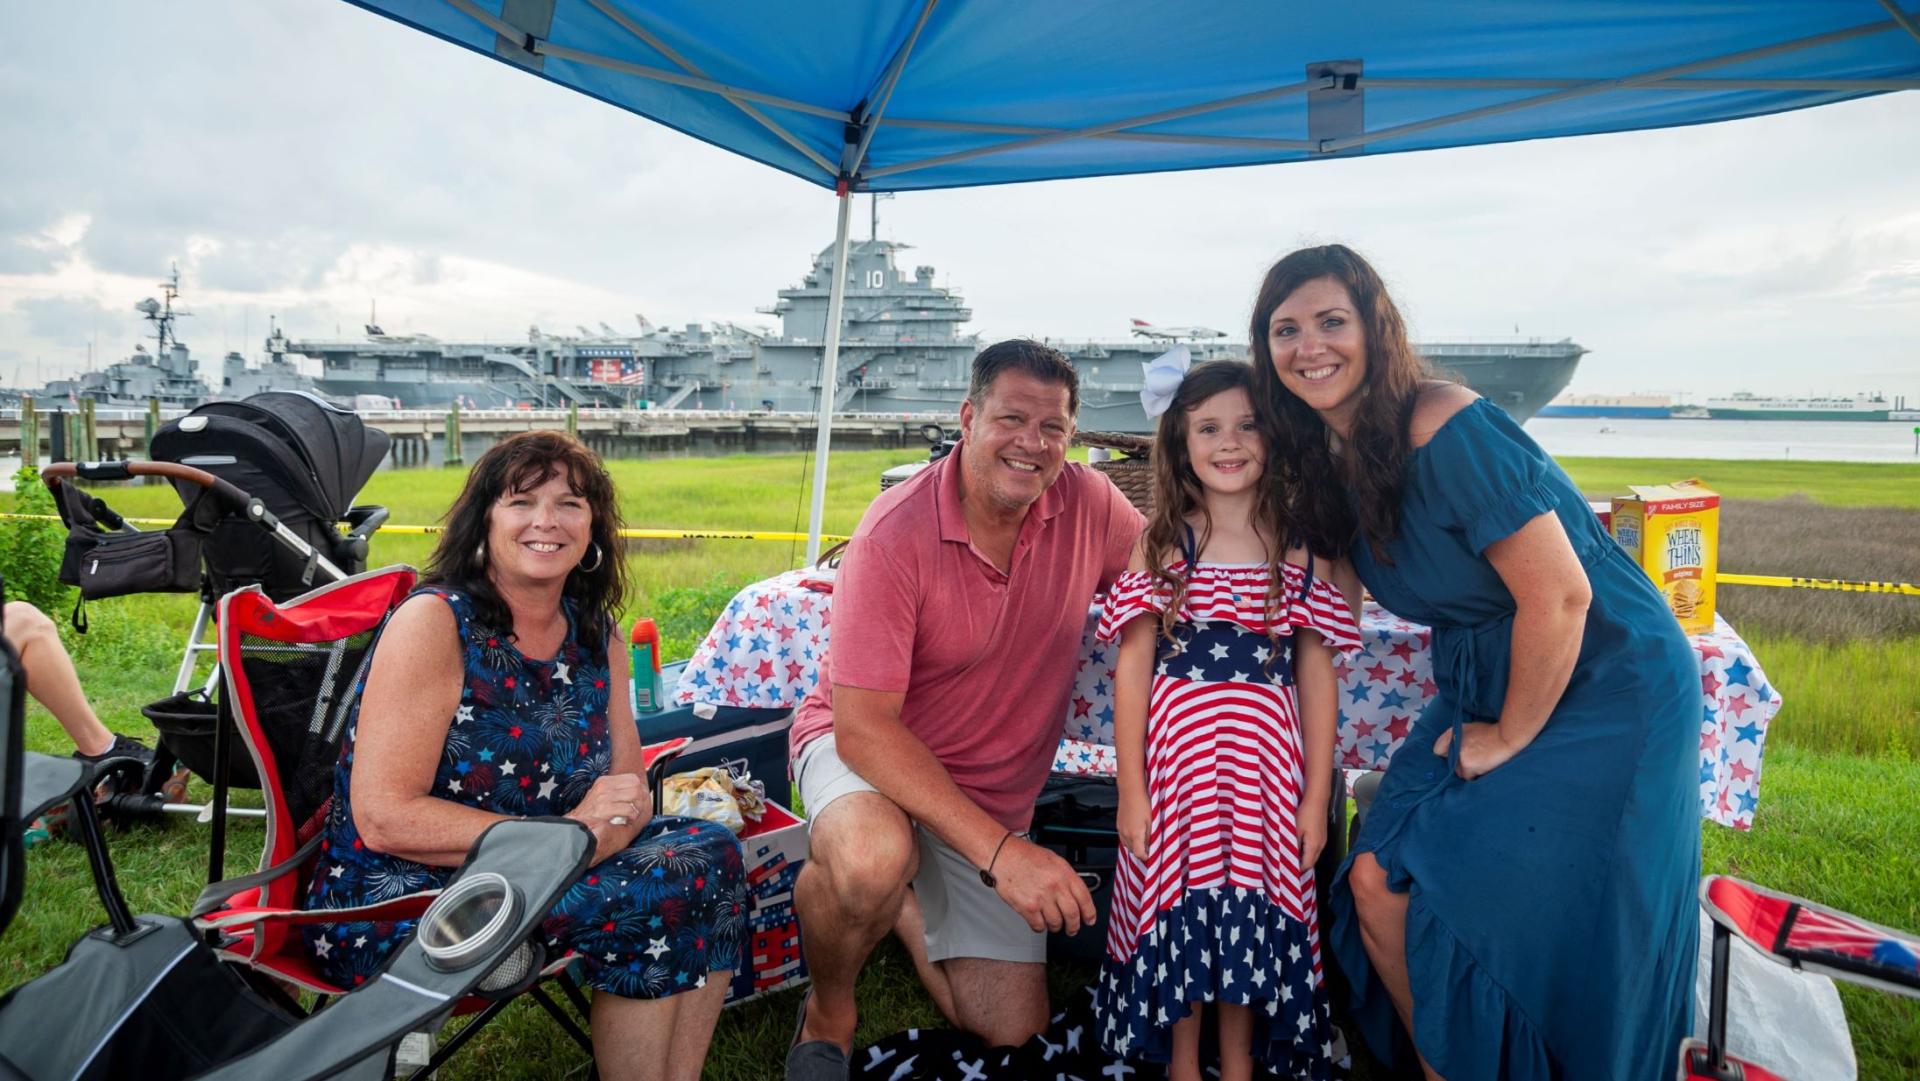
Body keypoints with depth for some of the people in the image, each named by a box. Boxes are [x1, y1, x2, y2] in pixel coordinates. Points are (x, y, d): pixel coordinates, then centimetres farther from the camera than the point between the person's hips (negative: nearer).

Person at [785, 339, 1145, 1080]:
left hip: (992, 792, 5)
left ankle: (901, 903, 33)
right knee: (872, 858, -40)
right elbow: (863, 726, -27)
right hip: (866, 753, -4)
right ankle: (828, 1016, -6)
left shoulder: (1088, 504, -12)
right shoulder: (896, 533, -25)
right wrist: (1000, 850, -34)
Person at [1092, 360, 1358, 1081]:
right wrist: (1131, 792, -6)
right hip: (1176, 751, -1)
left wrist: (1316, 800, 1)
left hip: (1265, 762, 1)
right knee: (1177, 896, 8)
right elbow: (1132, 669, -4)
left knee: (1255, 899, 10)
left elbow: (1317, 678, 2)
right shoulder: (1161, 544, -2)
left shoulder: (1302, 549, 1)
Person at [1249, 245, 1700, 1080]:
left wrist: (1511, 737, -12)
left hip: (1600, 690, -7)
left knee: (1532, 922, -7)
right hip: (1483, 691, 7)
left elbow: (1559, 595, -23)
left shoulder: (1447, 432, -24)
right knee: (1377, 879, -1)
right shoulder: (1328, 455, 1)